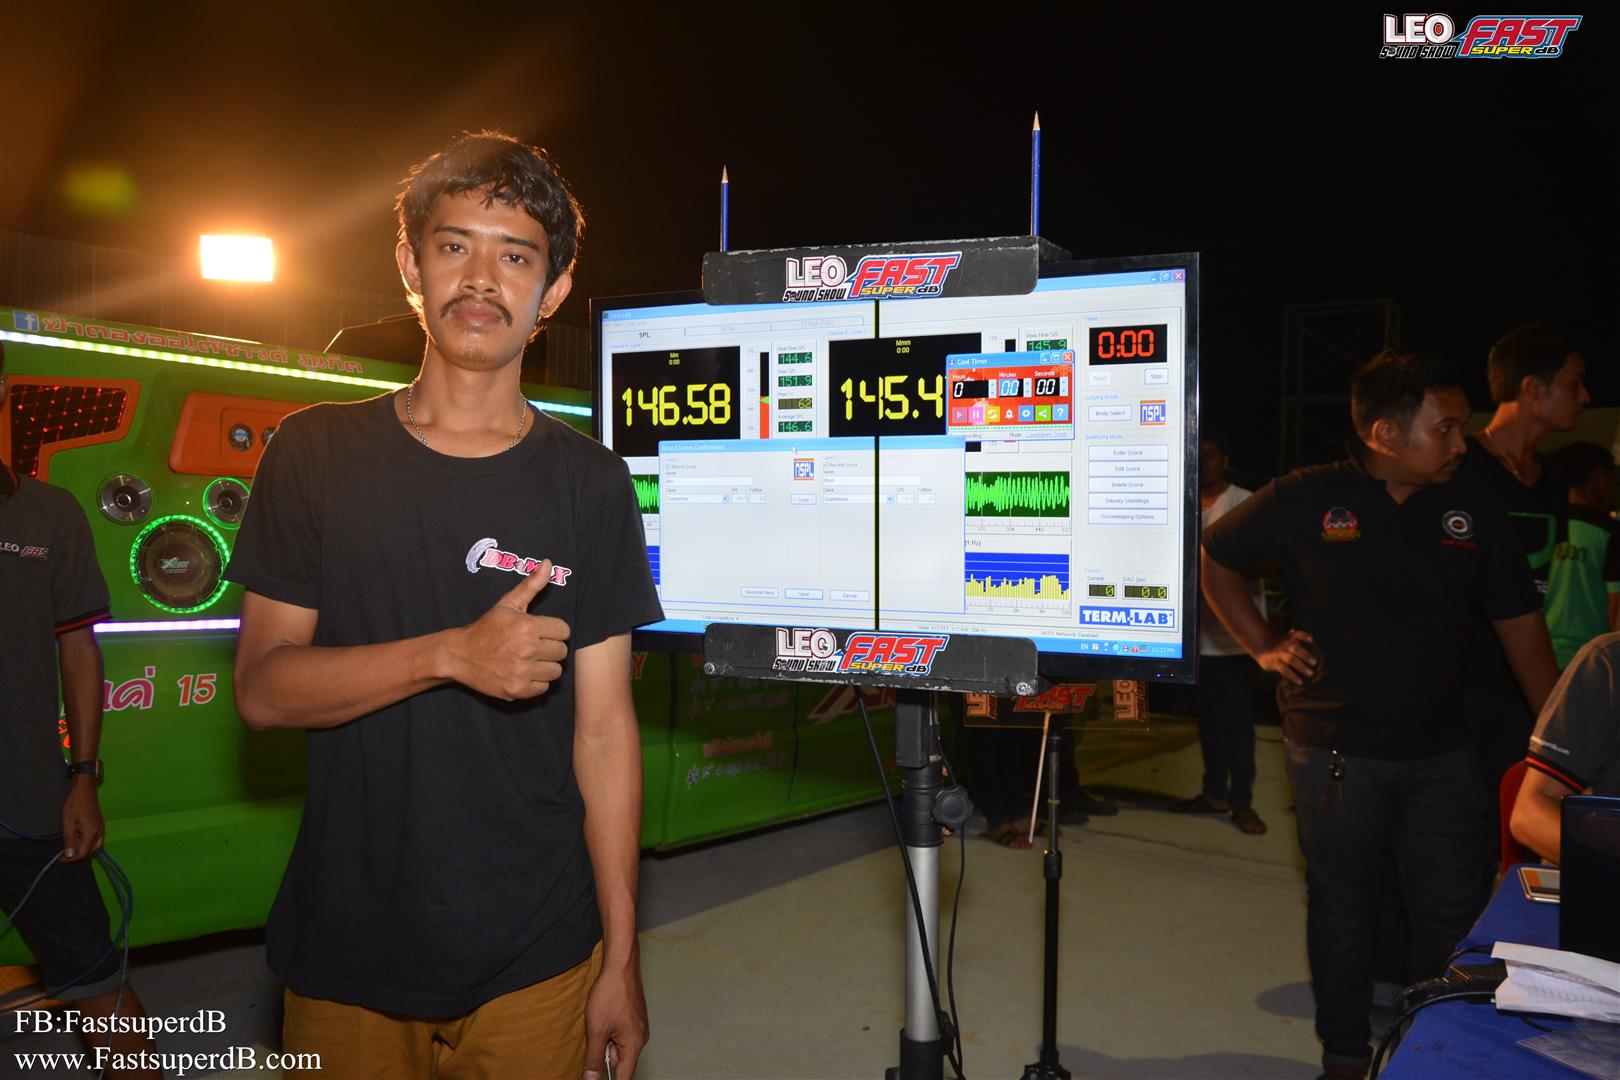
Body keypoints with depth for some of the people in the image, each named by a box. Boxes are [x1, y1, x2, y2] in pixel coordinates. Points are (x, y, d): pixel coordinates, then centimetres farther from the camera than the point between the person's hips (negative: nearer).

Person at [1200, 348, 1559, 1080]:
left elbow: (1519, 622, 4)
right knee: (1343, 909, 12)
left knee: (1451, 911, 11)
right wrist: (1263, 646, -3)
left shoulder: (1472, 511, 1)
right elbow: (1210, 557, 3)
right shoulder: (1307, 499, -9)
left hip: (1440, 752, 3)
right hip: (1336, 751, -3)